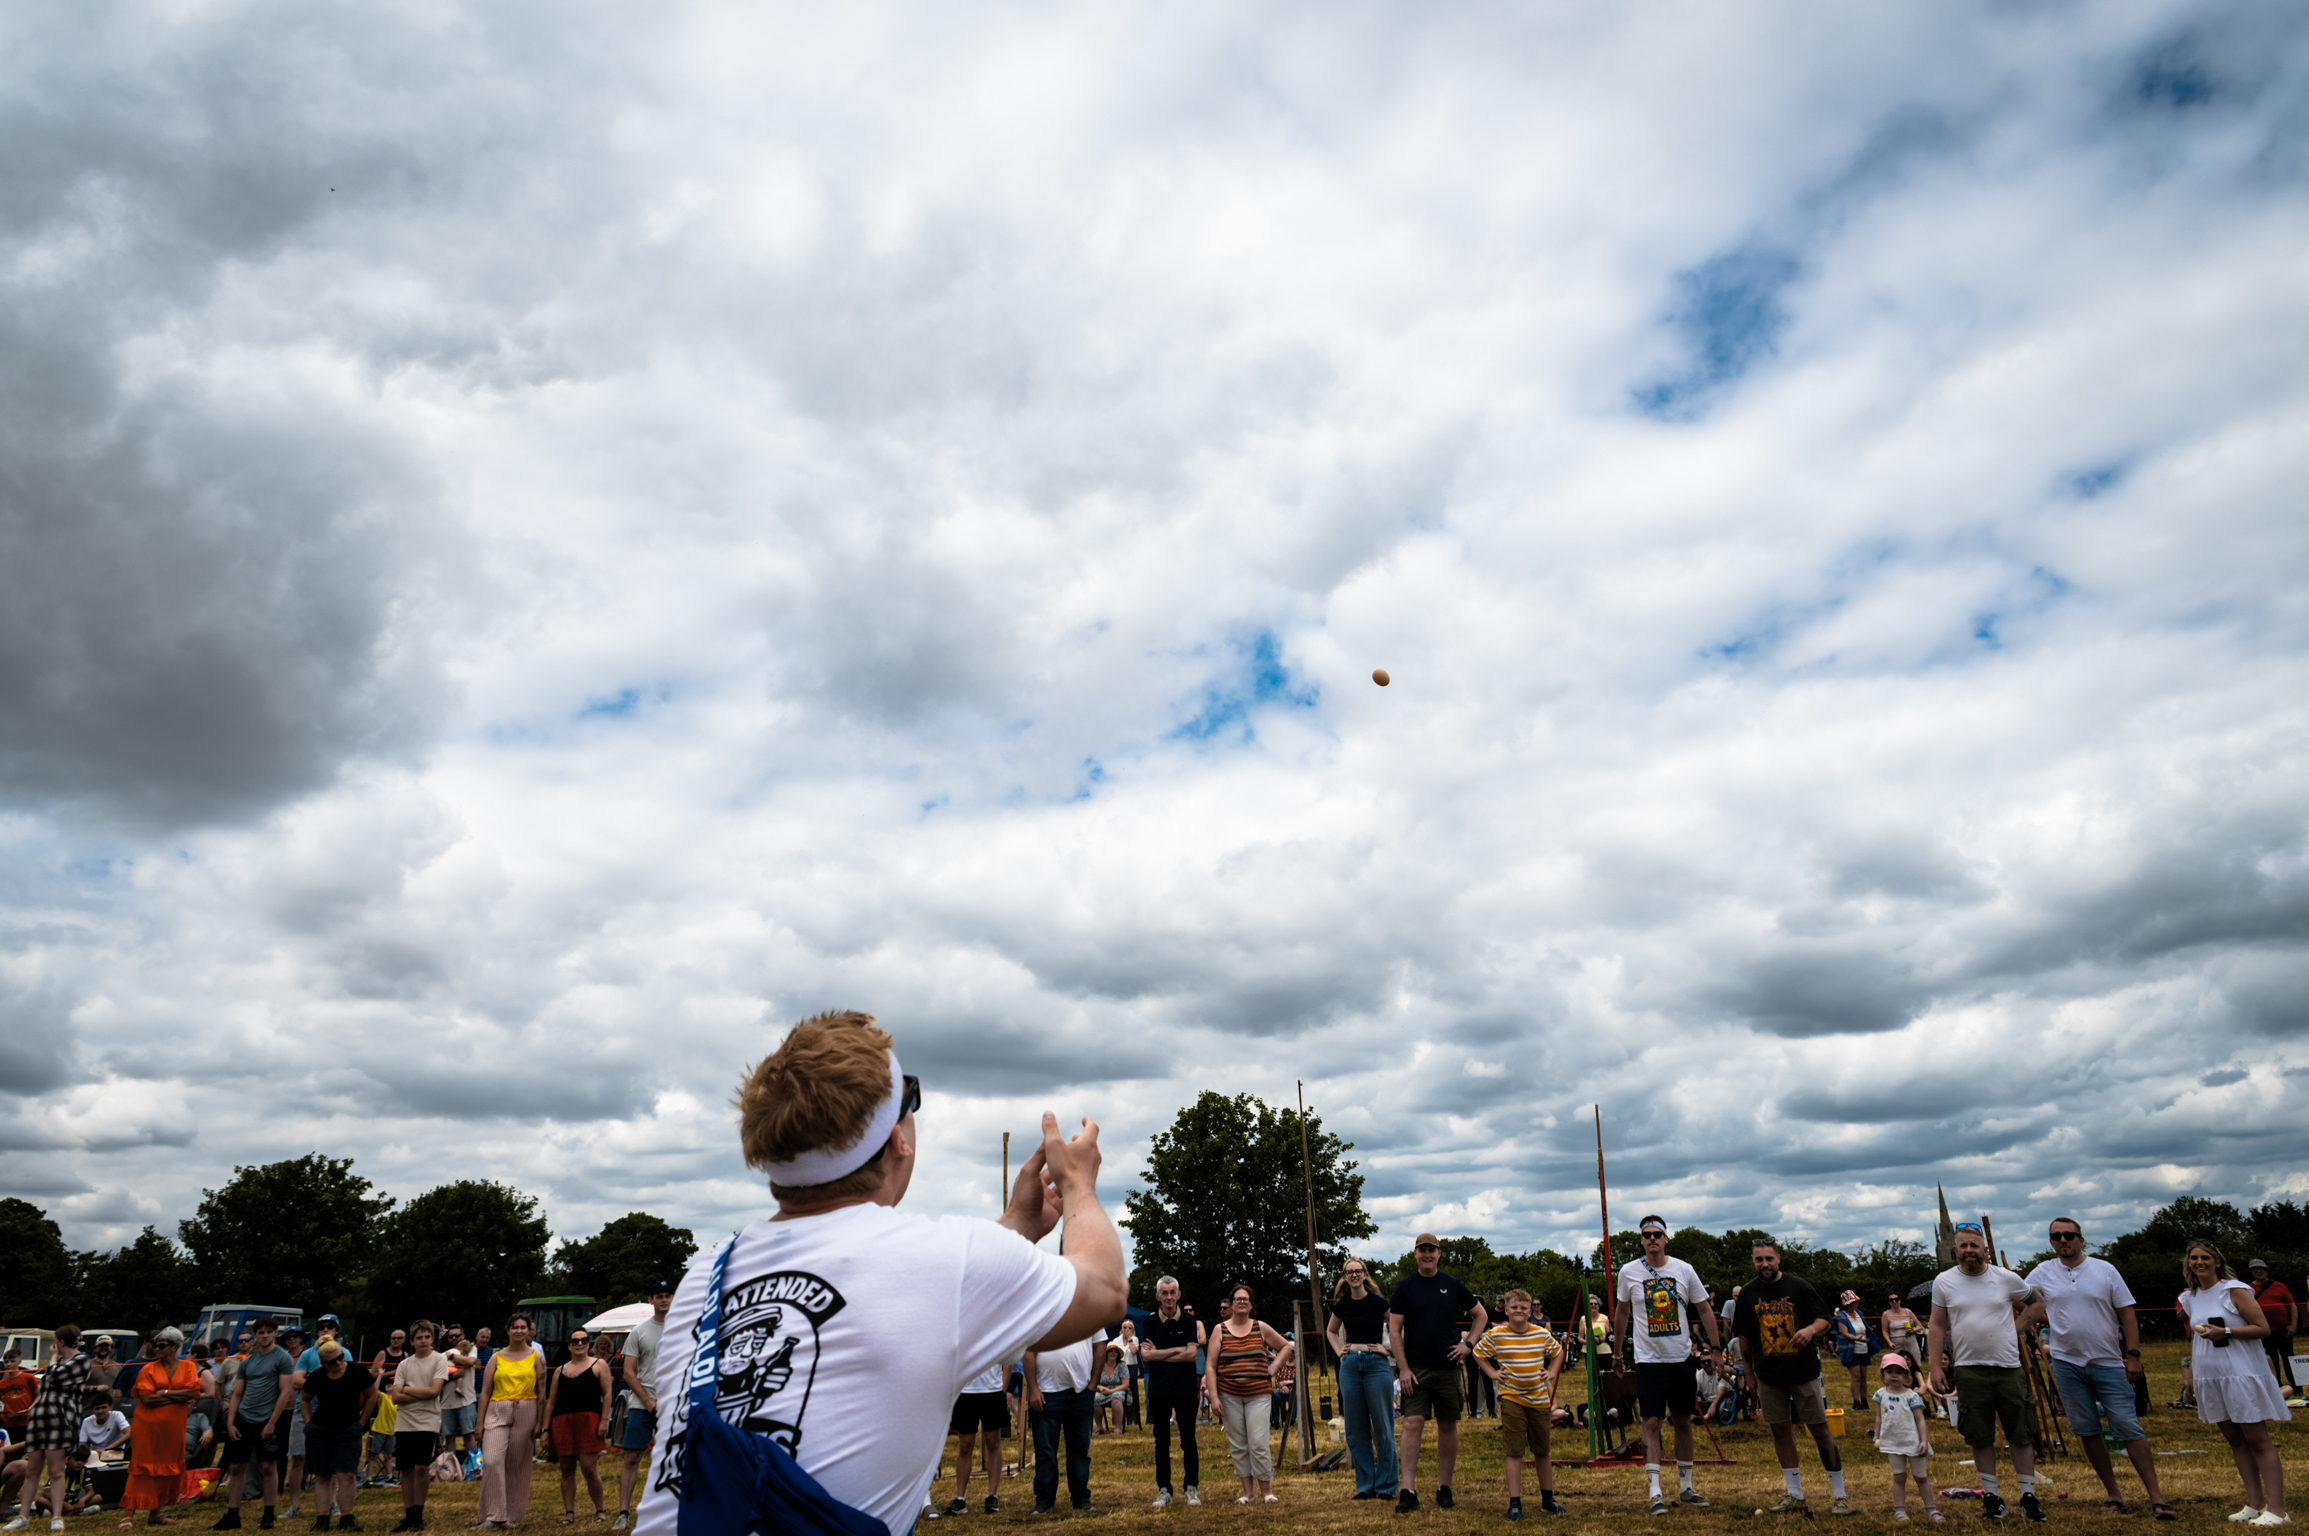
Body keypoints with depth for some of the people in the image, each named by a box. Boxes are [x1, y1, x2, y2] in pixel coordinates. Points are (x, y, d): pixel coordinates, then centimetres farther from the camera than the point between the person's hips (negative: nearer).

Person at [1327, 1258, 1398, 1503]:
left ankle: (1385, 1486, 8)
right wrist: (1339, 1351, 10)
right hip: (1350, 1366, 5)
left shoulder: (1378, 1302, -6)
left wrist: (1389, 1349, -8)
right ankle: (1365, 1485, 17)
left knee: (1383, 1428, -1)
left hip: (1376, 1365, -4)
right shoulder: (1342, 1305, 7)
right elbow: (1332, 1331, 24)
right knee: (1356, 1430, 7)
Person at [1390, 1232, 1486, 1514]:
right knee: (1413, 1423, -9)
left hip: (1447, 1367, 2)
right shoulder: (1404, 1286, 1)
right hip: (1415, 1368, -2)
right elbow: (1394, 1330, -1)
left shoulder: (1453, 1285, 5)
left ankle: (1444, 1487, 18)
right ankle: (1407, 1490, -8)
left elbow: (1480, 1315, 15)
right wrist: (1403, 1368, -8)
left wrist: (1468, 1344, 2)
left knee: (1448, 1426, 7)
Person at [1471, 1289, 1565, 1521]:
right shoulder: (1496, 1335, -7)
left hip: (1539, 1399, 3)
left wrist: (1552, 1373, 6)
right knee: (1514, 1452, -4)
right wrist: (1492, 1373, -1)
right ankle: (1515, 1503, 3)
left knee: (1544, 1450, 13)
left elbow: (1558, 1352, 18)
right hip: (1511, 1398, -3)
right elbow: (1478, 1352, 8)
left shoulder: (1542, 1334, 0)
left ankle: (1548, 1499, 29)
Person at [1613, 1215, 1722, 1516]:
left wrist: (1714, 1348, 4)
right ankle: (1655, 1493, -5)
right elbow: (1622, 1312, 10)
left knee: (1683, 1421, 11)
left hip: (1683, 1357, 2)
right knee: (1652, 1422, -7)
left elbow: (1704, 1310, 7)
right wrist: (1617, 1350, 13)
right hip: (1649, 1359, -2)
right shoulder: (1629, 1273, -4)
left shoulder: (1684, 1270, -2)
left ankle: (1685, 1487, 23)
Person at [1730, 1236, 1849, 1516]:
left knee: (1821, 1431, -1)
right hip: (1768, 1375, 3)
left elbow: (1824, 1319, 0)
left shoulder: (1799, 1286, -2)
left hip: (1804, 1370, -2)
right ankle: (1795, 1496, 16)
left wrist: (1811, 1329, -21)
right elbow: (1744, 1337, 11)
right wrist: (1750, 1368, 10)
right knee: (1781, 1432, 6)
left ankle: (1839, 1495, 8)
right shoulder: (1747, 1293, 4)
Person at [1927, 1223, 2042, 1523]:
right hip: (1969, 1370, 0)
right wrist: (1936, 1366, 1)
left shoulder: (2007, 1278, 1)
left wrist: (2020, 1326, 7)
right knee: (1980, 1438, 5)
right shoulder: (1943, 1282, 2)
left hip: (2009, 1367, 0)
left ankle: (2028, 1495, 14)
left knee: (2022, 1435, 4)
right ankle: (1991, 1495, 16)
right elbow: (1937, 1327, 5)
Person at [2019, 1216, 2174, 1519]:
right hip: (2067, 1364, 2)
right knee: (2087, 1431, 6)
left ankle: (2155, 1497, 0)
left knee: (2128, 1428, -6)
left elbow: (2127, 1314, 0)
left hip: (2109, 1363, -2)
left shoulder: (2105, 1269, -1)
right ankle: (2113, 1495, 16)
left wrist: (2133, 1355, -6)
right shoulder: (2043, 1273, 2)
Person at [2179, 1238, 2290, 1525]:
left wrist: (2226, 1332, -23)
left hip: (2240, 1374, -6)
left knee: (2257, 1440, -5)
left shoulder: (2234, 1290, -8)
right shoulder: (2190, 1298, 12)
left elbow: (2263, 1328, -12)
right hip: (2209, 1378, 7)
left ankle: (2276, 1509, -3)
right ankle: (2255, 1504, 14)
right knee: (2234, 1440, 8)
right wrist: (2191, 1369, 19)